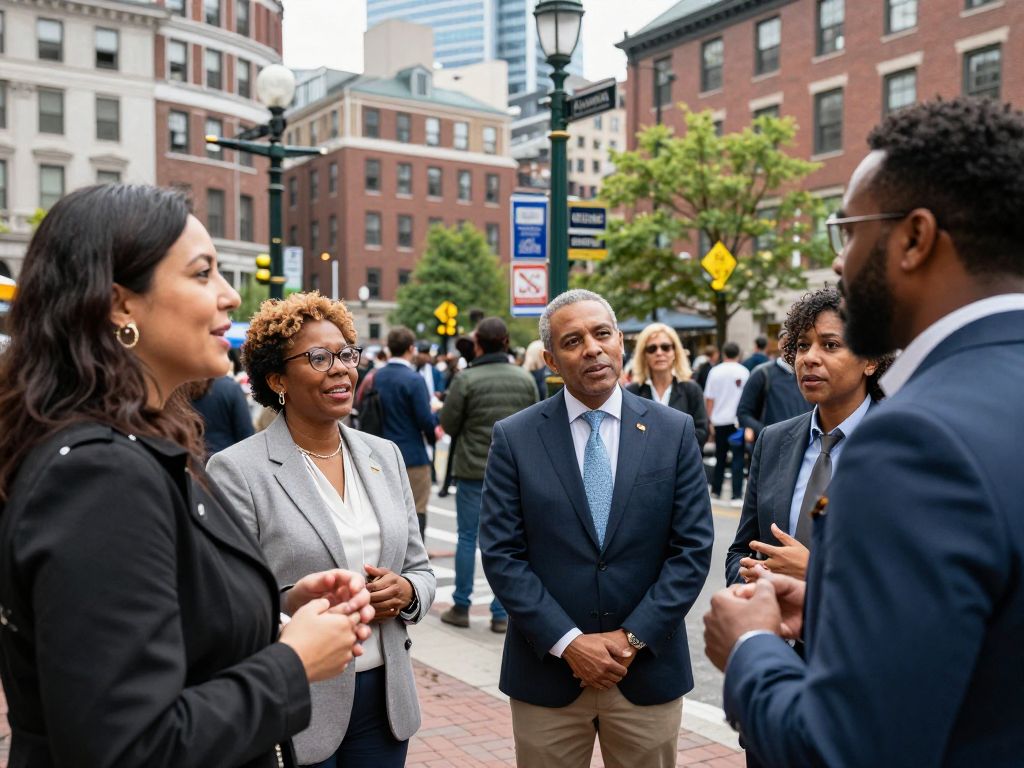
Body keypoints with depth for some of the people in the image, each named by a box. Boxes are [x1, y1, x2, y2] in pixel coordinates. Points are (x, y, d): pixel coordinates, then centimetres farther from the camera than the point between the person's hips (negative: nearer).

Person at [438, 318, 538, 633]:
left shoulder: (466, 379, -12)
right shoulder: (526, 379, -1)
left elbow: (448, 424, -6)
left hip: (473, 469, -2)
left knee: (467, 537, 10)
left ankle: (461, 607, 17)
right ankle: (501, 613, 11)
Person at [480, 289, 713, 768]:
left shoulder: (674, 431, 0)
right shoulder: (514, 438, -2)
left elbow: (692, 548, -2)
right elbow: (502, 554, -6)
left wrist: (633, 638, -10)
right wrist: (568, 642, -12)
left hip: (648, 669, 1)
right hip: (547, 671, 0)